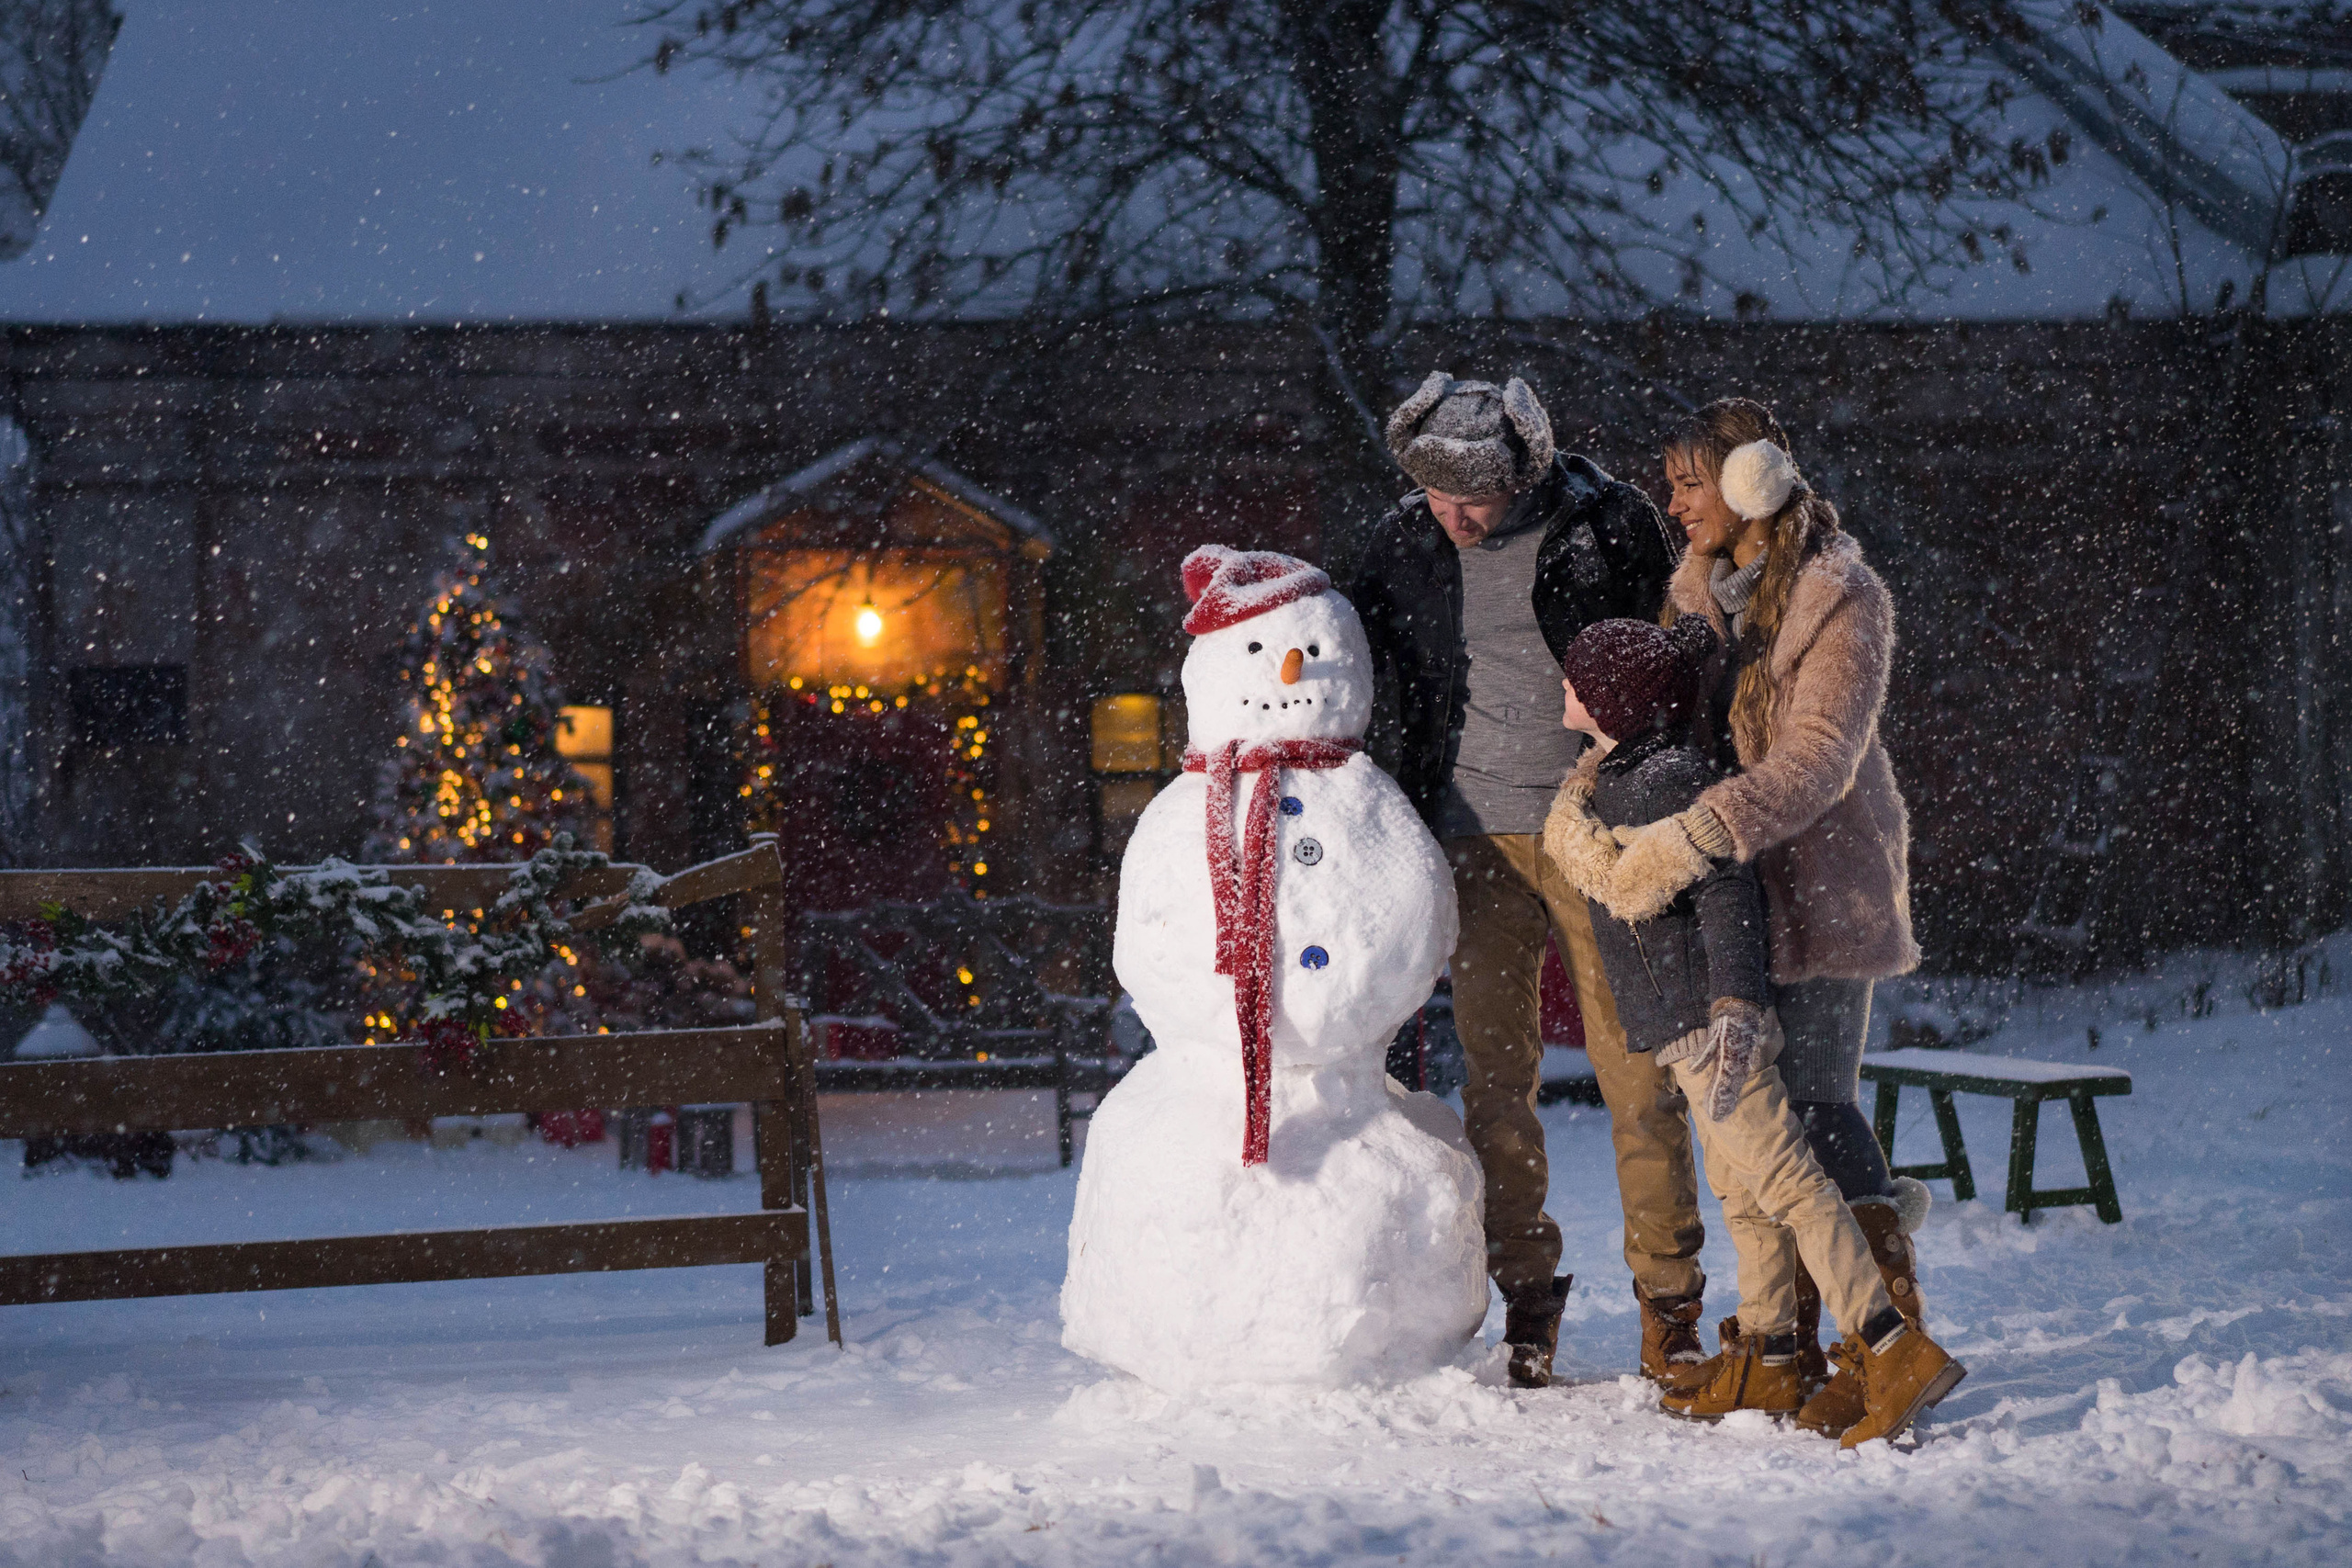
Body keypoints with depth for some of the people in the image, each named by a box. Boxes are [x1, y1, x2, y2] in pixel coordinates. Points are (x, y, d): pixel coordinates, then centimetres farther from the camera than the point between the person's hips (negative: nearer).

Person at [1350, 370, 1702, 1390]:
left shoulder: (1611, 528, -5)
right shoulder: (1402, 548, 4)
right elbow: (1381, 706, 14)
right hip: (1476, 839, 3)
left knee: (1637, 1073, -3)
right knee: (1495, 1076, 2)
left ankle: (1669, 1306, 6)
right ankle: (1525, 1301, 11)